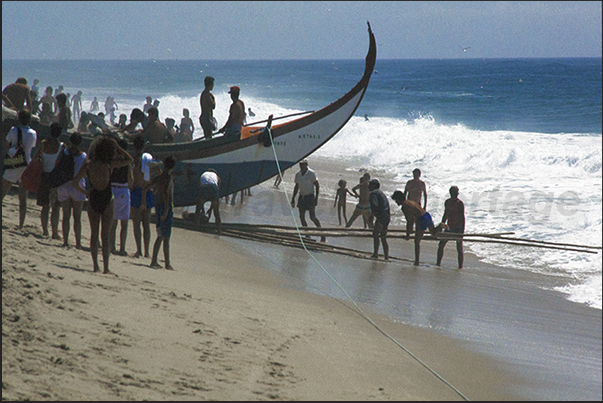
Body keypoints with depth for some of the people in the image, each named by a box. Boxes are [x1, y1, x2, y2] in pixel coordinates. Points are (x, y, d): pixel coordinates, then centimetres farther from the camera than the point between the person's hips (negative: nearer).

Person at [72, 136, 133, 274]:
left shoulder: (88, 164, -4)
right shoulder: (110, 164, -12)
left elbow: (75, 183, -3)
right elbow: (129, 160, 1)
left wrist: (85, 193, 10)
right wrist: (117, 147, 0)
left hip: (93, 200, 2)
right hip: (107, 201, -2)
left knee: (94, 234, 12)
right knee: (105, 236, 4)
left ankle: (95, 265, 11)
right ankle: (106, 267, 4)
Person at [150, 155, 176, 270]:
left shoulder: (157, 178, 12)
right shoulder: (169, 177, -11)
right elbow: (166, 192, -24)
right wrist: (167, 209, -25)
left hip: (158, 205, 7)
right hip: (166, 206, -7)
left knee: (160, 236, 14)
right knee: (166, 238, -5)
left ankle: (154, 261, 13)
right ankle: (167, 264, -3)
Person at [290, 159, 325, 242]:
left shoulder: (311, 173, -10)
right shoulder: (298, 175, 7)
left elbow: (317, 185, -10)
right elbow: (296, 187, 17)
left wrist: (316, 197, -18)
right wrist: (293, 199, 14)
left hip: (310, 197, -6)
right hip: (302, 197, 6)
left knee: (312, 217, -9)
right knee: (301, 216, -1)